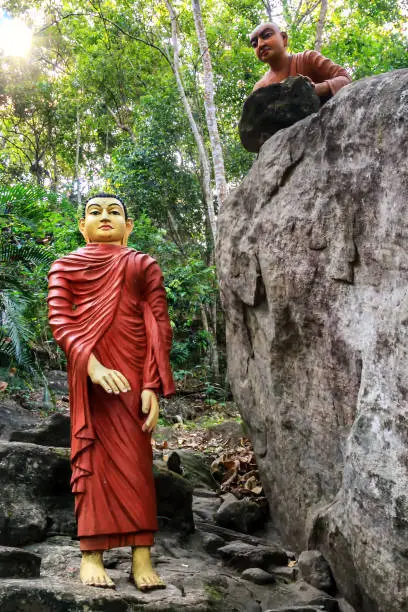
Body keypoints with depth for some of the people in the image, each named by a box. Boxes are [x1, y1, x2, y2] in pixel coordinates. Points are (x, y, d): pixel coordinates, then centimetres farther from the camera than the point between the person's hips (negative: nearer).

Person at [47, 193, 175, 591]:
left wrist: (152, 385, -6)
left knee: (133, 454, -5)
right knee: (93, 451, -4)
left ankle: (141, 557, -6)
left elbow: (159, 327, 7)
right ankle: (91, 554, -4)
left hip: (132, 367, 0)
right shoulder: (65, 267, 16)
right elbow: (59, 320, 1)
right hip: (89, 369, 0)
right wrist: (92, 365, -16)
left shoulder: (144, 266, 15)